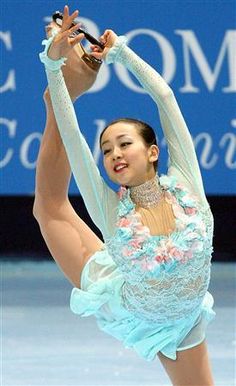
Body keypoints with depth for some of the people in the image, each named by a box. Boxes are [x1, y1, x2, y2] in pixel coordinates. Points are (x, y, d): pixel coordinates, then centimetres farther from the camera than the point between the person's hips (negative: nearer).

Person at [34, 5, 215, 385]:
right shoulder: (111, 209, -26)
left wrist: (121, 51, -16)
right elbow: (71, 133, -32)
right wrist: (53, 65, -32)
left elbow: (165, 96, -23)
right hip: (119, 305, -1)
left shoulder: (185, 186, -25)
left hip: (179, 323, 1)